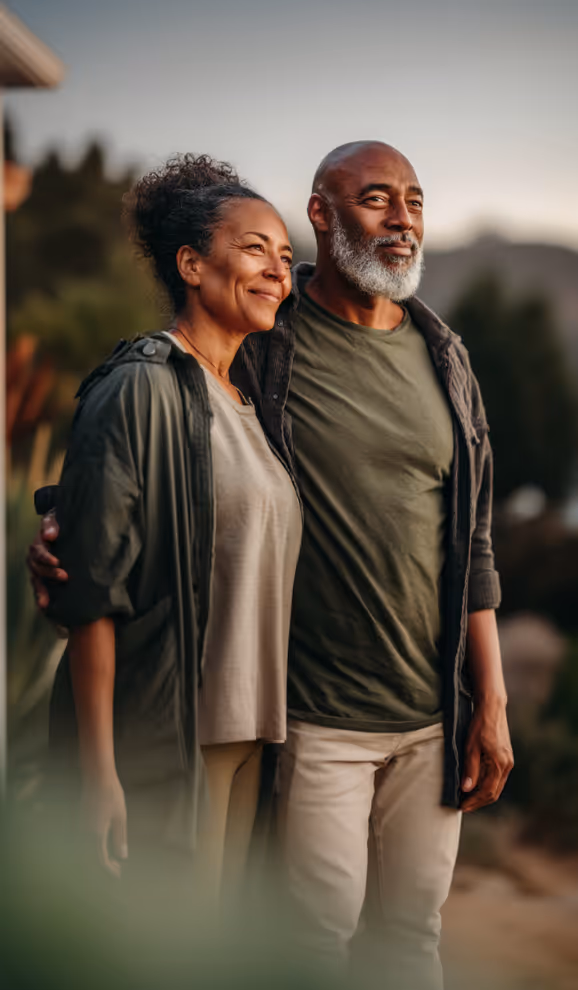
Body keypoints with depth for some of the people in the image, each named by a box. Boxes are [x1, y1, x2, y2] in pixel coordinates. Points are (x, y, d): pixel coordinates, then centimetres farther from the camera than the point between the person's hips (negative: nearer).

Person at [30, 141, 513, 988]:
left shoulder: (442, 357, 7)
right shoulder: (259, 344, -6)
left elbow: (472, 545, 9)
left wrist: (491, 706, 7)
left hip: (432, 718, 4)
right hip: (316, 717, -4)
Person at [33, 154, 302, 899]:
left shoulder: (249, 400, 15)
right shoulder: (140, 389, -10)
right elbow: (91, 590, -15)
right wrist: (99, 768, -18)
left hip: (244, 732, 8)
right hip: (162, 737, -8)